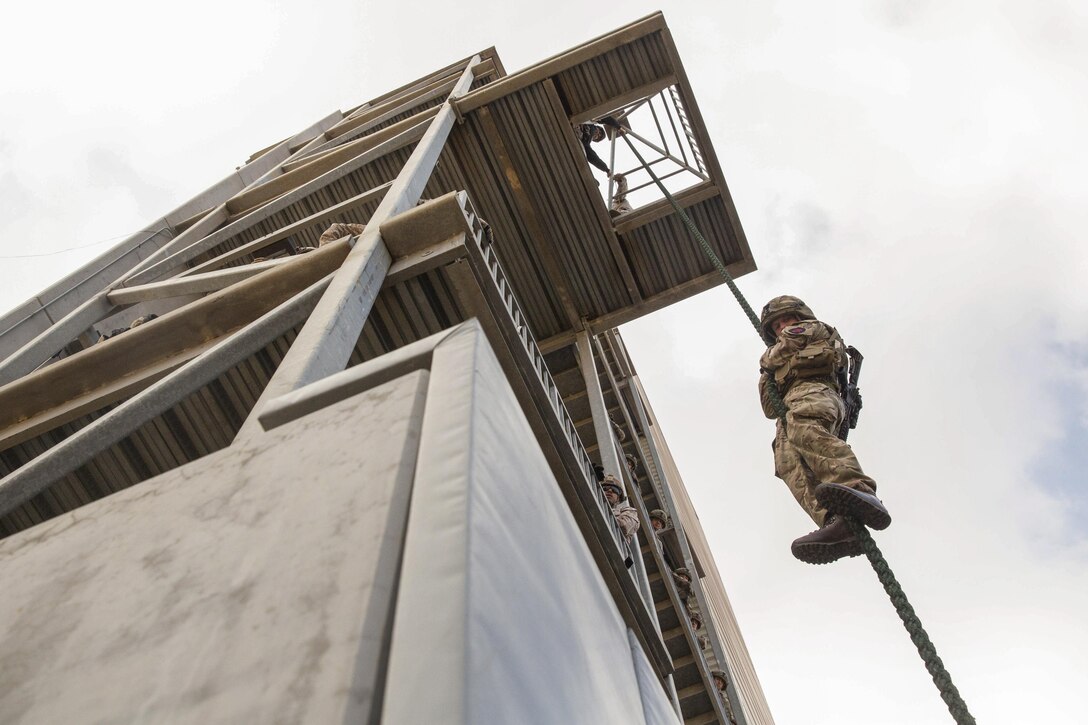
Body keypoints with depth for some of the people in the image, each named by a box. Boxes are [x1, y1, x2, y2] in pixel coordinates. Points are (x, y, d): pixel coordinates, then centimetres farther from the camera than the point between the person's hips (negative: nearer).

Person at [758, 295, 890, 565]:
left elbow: (772, 359, 17)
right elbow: (769, 409, 40)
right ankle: (839, 523, -55)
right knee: (788, 463, -28)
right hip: (789, 415, 5)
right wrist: (767, 377, 32)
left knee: (803, 427, -40)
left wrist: (767, 361, 38)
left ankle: (859, 490, -63)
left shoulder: (813, 329, 31)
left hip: (814, 391, -5)